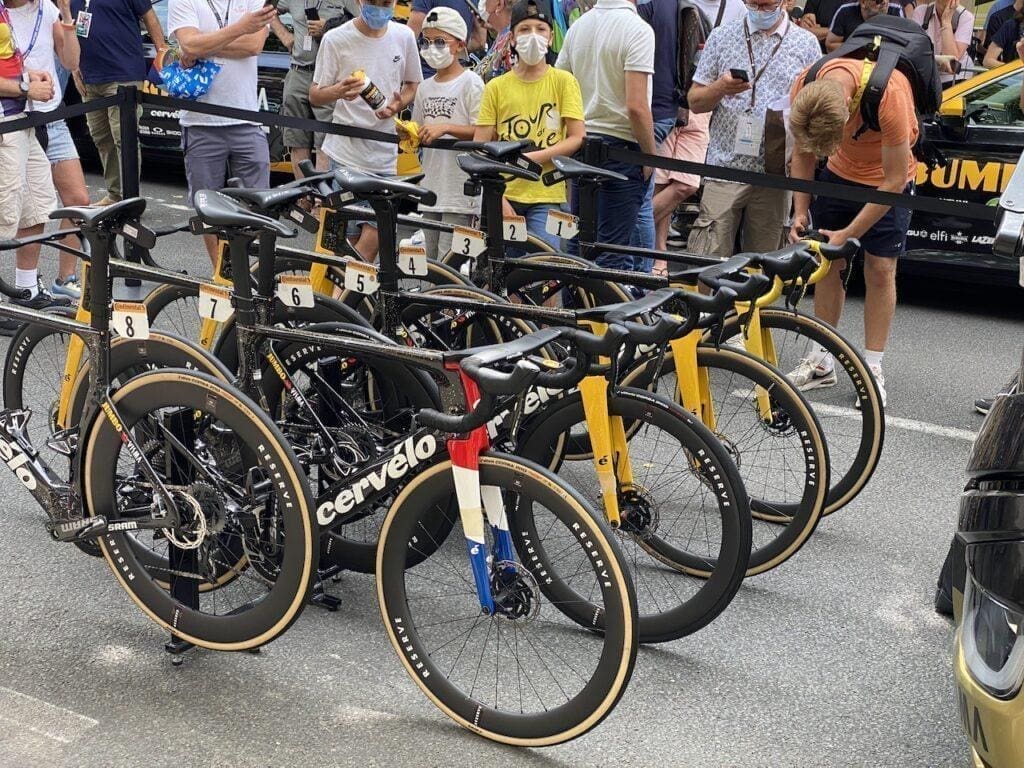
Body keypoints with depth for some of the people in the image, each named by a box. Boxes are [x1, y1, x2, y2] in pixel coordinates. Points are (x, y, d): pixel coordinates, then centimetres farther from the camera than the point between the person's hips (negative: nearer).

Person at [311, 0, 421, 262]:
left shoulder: (404, 36, 7)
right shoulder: (336, 39, -2)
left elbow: (412, 84, 19)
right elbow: (314, 96, 2)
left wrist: (398, 104, -5)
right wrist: (339, 91, -21)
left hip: (386, 158, 3)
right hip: (347, 154, -3)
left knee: (374, 237, -1)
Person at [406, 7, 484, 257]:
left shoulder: (471, 82, -6)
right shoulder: (425, 87, 13)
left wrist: (445, 127, -21)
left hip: (460, 191, -7)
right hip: (431, 188, 7)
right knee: (431, 261, 11)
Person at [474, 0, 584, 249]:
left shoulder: (563, 81, 4)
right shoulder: (496, 87, 6)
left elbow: (578, 139, -2)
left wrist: (533, 157, -14)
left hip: (546, 196, -1)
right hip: (503, 195, 1)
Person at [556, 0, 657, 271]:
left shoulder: (578, 25, 8)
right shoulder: (637, 29, -14)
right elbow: (636, 106, -21)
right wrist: (651, 156, -9)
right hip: (622, 147, -7)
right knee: (613, 251, -2)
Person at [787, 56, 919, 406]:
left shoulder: (890, 96, -39)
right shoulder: (805, 88, -26)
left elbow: (894, 180, -29)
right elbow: (802, 152, -7)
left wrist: (846, 234, -26)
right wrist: (800, 212, -14)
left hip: (888, 178, -4)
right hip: (840, 172, 4)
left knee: (880, 268, -3)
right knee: (829, 261, 4)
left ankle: (873, 368, 7)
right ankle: (822, 361, 13)